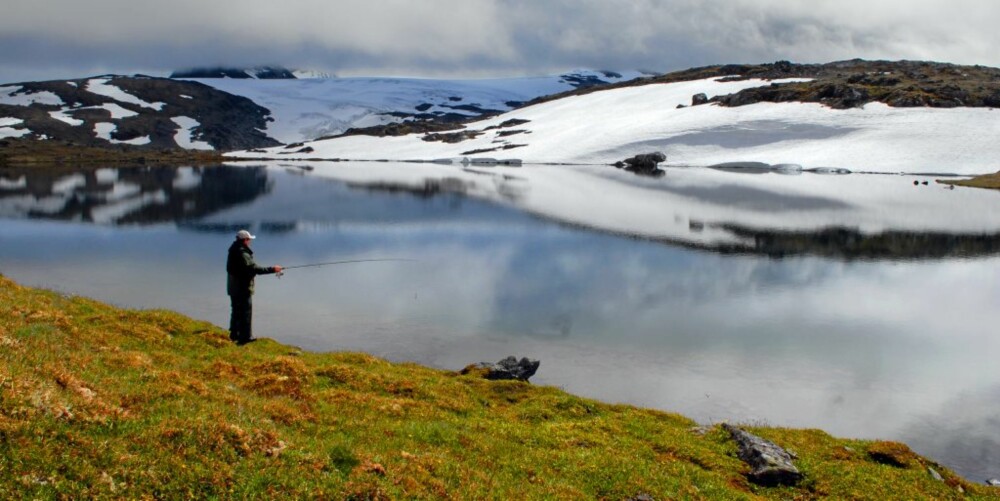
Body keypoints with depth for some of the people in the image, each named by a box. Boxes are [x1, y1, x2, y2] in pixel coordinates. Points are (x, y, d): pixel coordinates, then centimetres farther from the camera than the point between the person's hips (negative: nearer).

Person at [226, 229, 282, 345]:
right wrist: (272, 269, -27)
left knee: (236, 311, 18)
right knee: (245, 311, -4)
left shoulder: (234, 251, 9)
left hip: (233, 287, 10)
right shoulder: (242, 253, -22)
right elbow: (253, 267, -29)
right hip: (242, 288, -10)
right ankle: (245, 336, -2)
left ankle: (234, 334, 27)